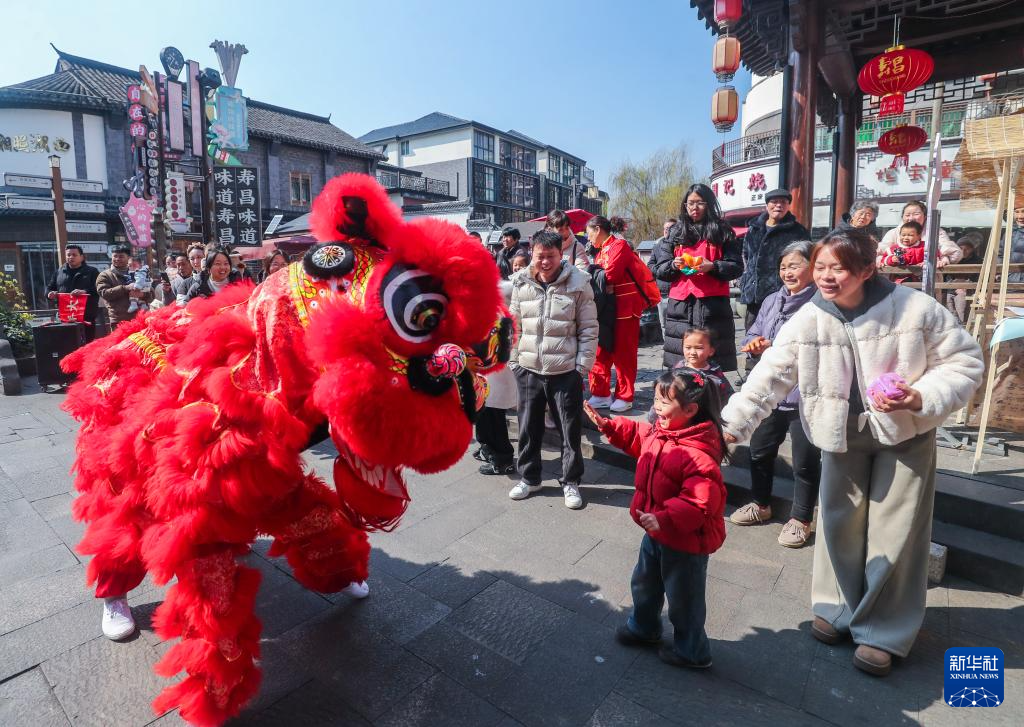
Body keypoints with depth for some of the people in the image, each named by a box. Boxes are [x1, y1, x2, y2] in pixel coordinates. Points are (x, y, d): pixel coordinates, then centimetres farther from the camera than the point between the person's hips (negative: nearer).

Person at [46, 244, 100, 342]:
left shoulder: (92, 271, 5)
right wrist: (50, 293, -2)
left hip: (87, 316, -4)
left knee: (88, 343, -1)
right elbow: (49, 288, 22)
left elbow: (98, 290, -9)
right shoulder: (58, 271, 18)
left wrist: (85, 292, -28)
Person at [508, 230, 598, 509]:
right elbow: (514, 325, 9)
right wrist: (513, 361, 6)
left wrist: (582, 366, -7)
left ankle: (571, 482, 26)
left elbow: (589, 329, -4)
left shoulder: (578, 283, -7)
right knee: (529, 428, 15)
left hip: (565, 371, -3)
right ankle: (529, 477, 34)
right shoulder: (521, 282, 2)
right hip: (528, 370, 3)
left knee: (571, 430, 7)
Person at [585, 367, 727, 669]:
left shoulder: (698, 454, -33)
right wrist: (608, 426, 6)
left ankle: (692, 652, 41)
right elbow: (636, 435, 16)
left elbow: (701, 501, -37)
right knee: (644, 582, 27)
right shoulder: (659, 432, -5)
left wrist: (665, 519, -41)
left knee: (683, 598, 15)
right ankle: (643, 628, 54)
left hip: (685, 541, -9)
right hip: (657, 532, 9)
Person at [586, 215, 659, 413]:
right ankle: (601, 394, 15)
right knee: (602, 352, 7)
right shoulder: (601, 252, 17)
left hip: (625, 306, -8)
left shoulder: (619, 245, -9)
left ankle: (624, 397, 10)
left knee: (624, 353, 0)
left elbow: (610, 276, -19)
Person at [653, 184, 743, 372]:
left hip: (713, 304, -1)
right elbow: (660, 270, 13)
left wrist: (712, 266, -11)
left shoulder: (722, 231, 12)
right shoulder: (675, 233, 17)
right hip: (680, 305, 2)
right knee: (679, 365, -2)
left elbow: (736, 267, 6)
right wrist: (674, 265, -8)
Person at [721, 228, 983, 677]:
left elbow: (964, 362, -7)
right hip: (842, 435, 2)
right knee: (839, 521, 11)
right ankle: (837, 605, 33)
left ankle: (882, 631, 22)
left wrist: (922, 398, -24)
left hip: (905, 434, -1)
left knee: (893, 533, 4)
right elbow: (768, 378, -15)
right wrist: (732, 424, -23)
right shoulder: (807, 321, -14)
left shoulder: (914, 308, -17)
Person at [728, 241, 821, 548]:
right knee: (760, 451, 19)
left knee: (805, 462, 8)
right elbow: (753, 336, 11)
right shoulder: (771, 301, 8)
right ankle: (760, 505, 40)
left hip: (807, 398, -7)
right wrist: (754, 345, -9)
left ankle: (800, 519, 28)